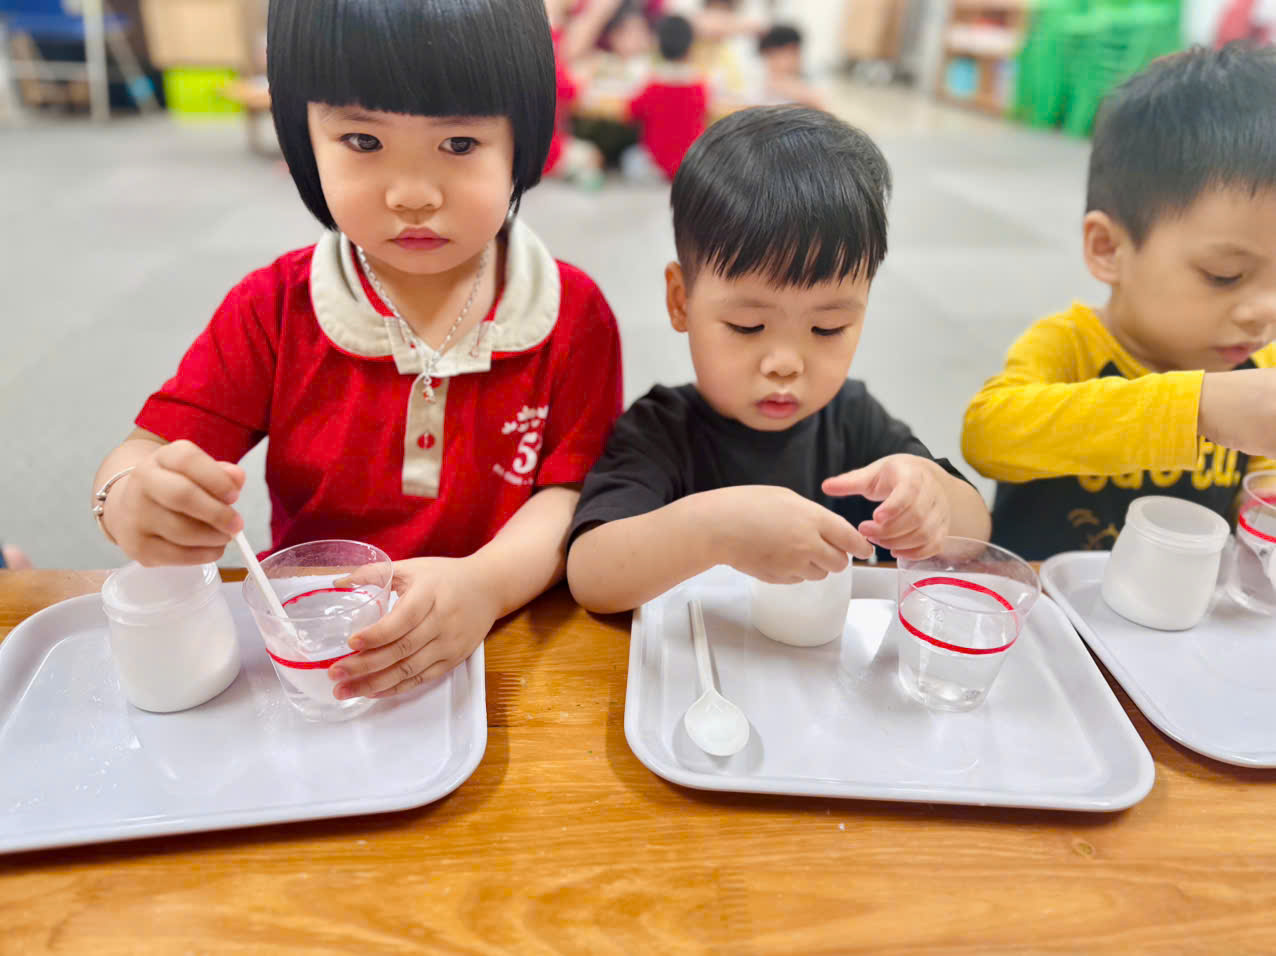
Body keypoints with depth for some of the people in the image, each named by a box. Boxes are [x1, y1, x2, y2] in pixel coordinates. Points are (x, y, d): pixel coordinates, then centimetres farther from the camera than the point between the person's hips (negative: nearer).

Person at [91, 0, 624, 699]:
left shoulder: (572, 314, -4)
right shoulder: (275, 307, 0)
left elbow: (574, 496, -10)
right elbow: (149, 449, -1)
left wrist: (486, 582, -30)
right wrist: (131, 500, -25)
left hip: (504, 641, -3)